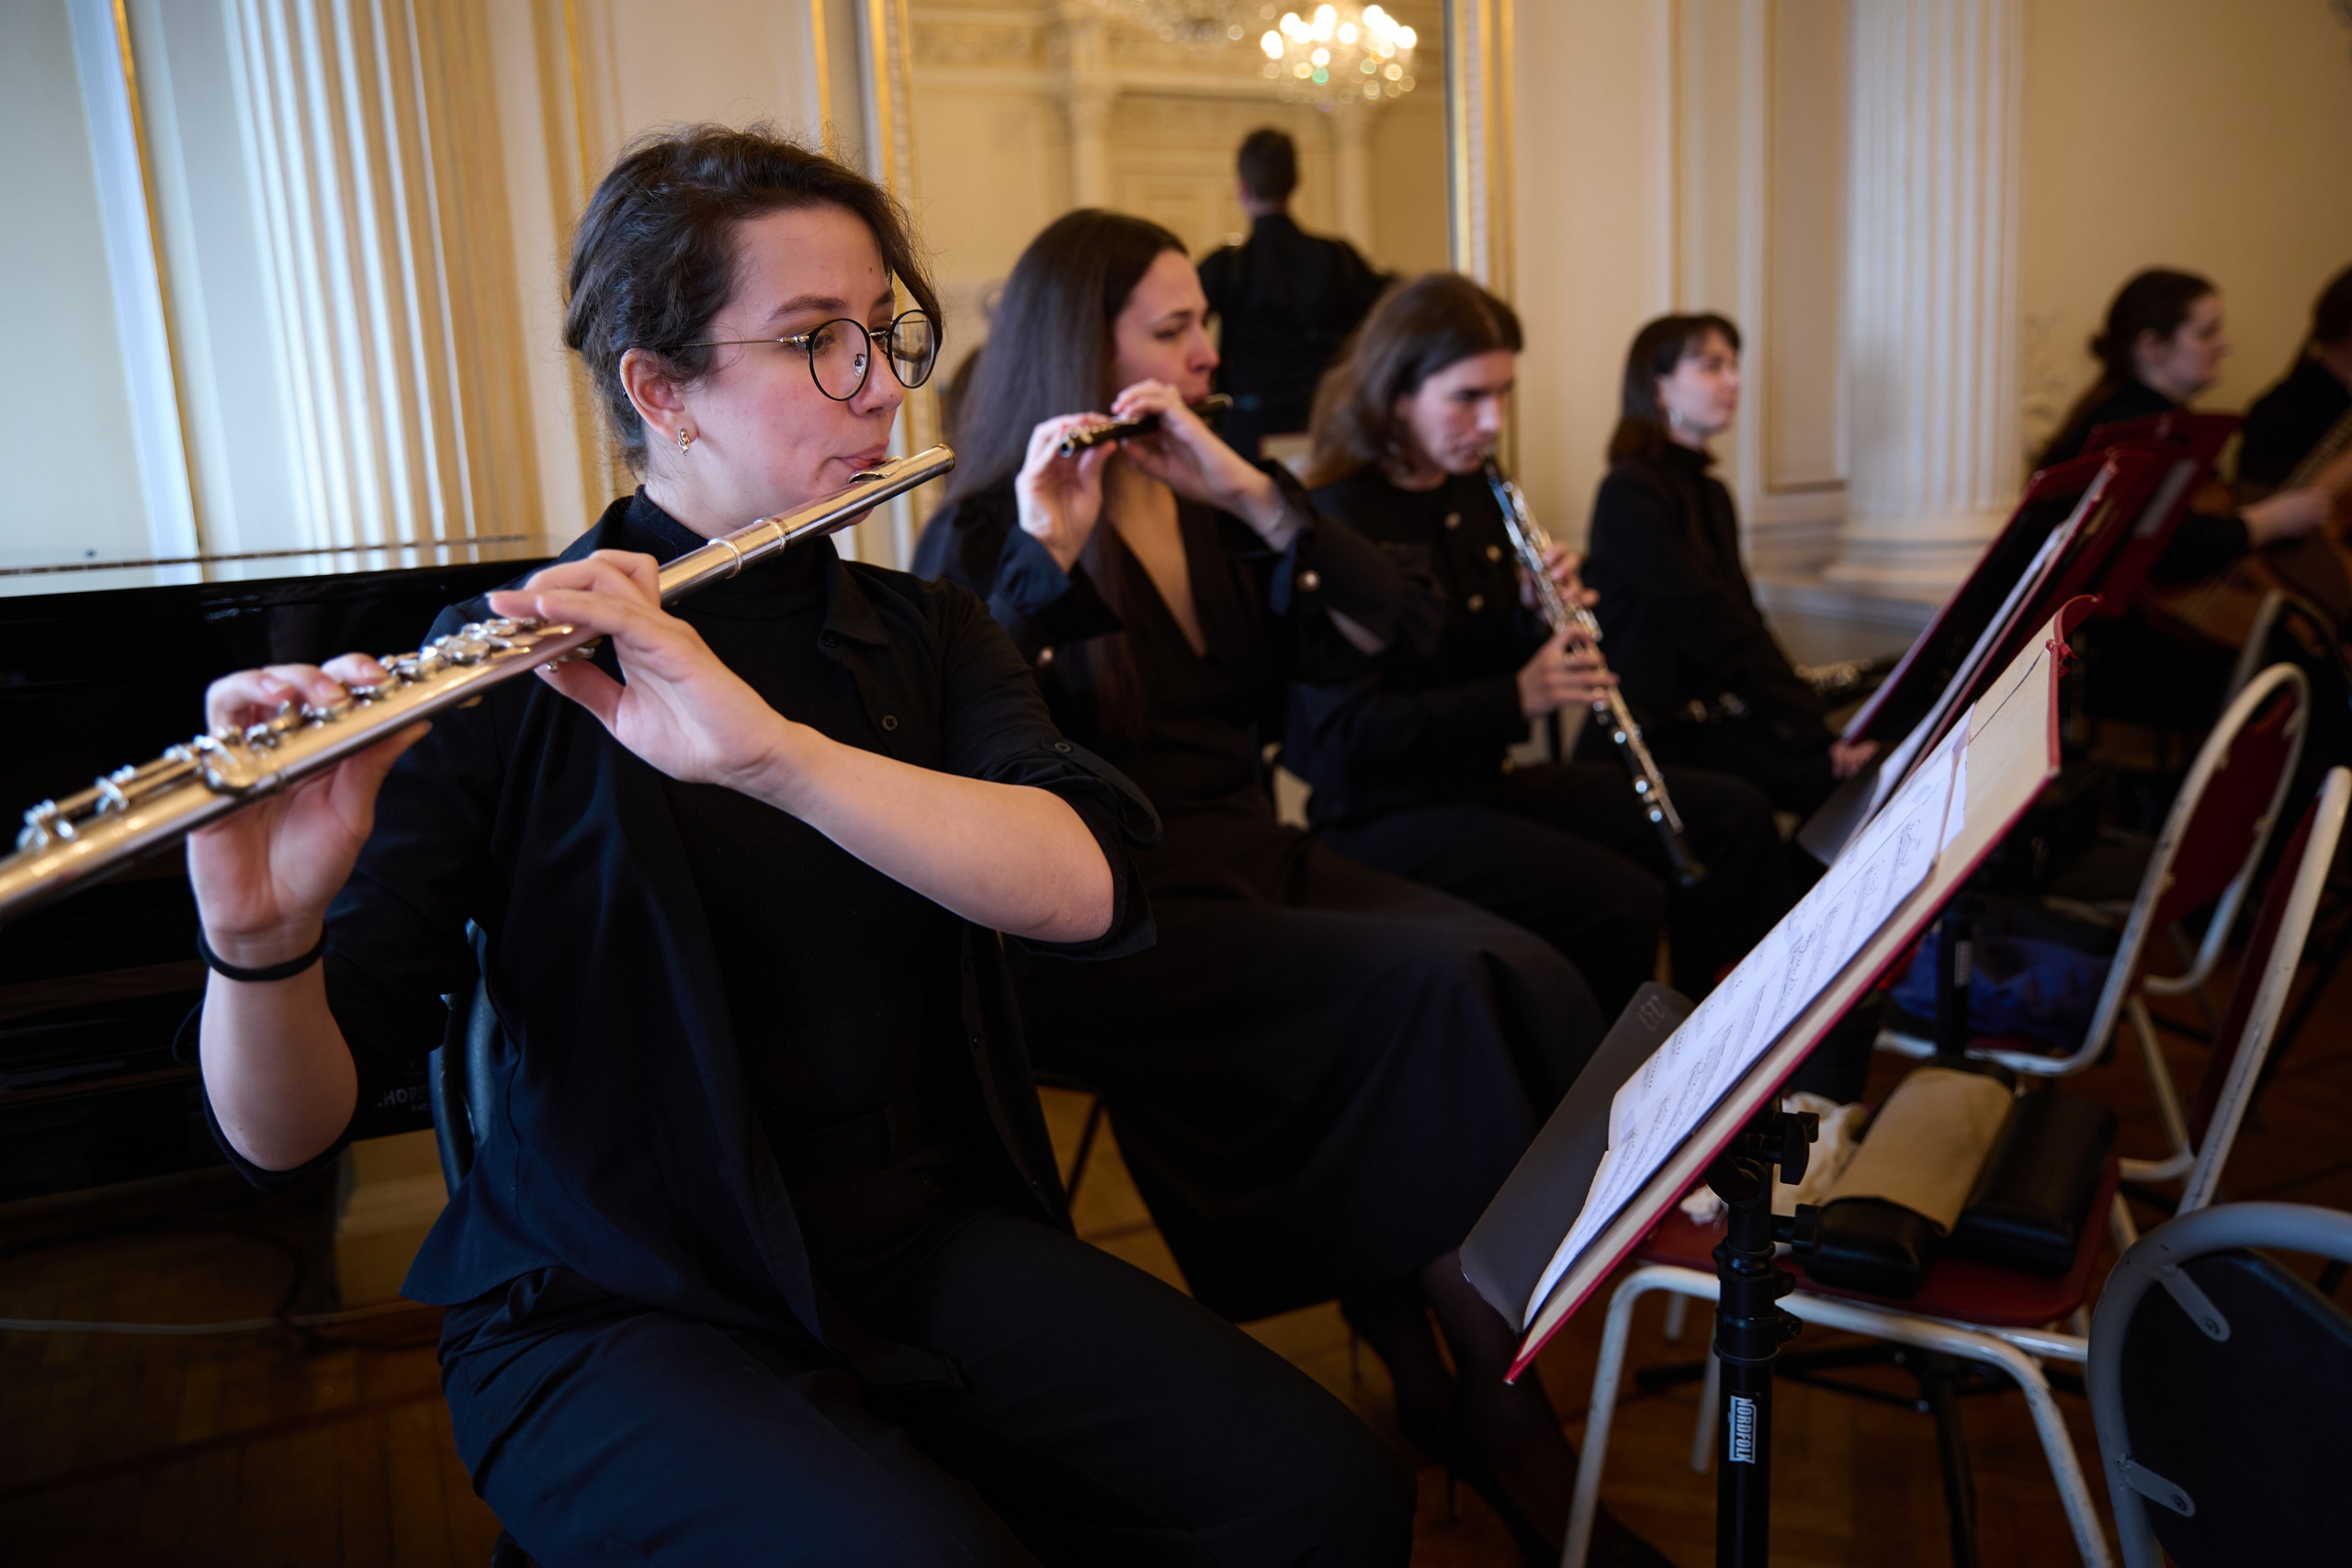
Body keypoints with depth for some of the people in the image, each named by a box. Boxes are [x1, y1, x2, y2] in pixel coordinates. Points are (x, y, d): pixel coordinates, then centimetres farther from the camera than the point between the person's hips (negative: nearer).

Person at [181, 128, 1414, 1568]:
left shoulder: (928, 636, 5)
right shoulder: (499, 678, -7)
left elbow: (1092, 889, -15)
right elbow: (286, 1135, -11)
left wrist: (767, 748, -30)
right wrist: (265, 941, -33)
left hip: (934, 1242, 4)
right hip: (615, 1310, -3)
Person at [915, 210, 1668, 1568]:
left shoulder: (1216, 497, 15)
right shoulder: (989, 533, -1)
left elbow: (1383, 628, 1)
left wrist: (1248, 492, -11)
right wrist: (1046, 554, -25)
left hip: (1252, 860, 6)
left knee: (1528, 977, -21)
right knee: (1437, 991, -27)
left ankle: (1422, 1360, -6)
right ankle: (1502, 1414, -9)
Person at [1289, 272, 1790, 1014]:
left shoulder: (1475, 494, 9)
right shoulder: (1338, 521, -16)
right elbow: (1345, 730, -22)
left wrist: (1545, 616, -6)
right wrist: (1516, 699, -28)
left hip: (1488, 778, 9)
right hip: (1386, 813, -8)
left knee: (1734, 815, 1)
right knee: (1620, 902, -27)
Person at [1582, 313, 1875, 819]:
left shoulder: (1710, 492, 18)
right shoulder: (1630, 493, -9)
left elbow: (1744, 621, 12)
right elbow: (1709, 627, -15)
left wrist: (1820, 728, -2)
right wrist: (1815, 731, -16)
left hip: (1722, 715, 8)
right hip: (1661, 734, -8)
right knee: (1853, 786, -24)